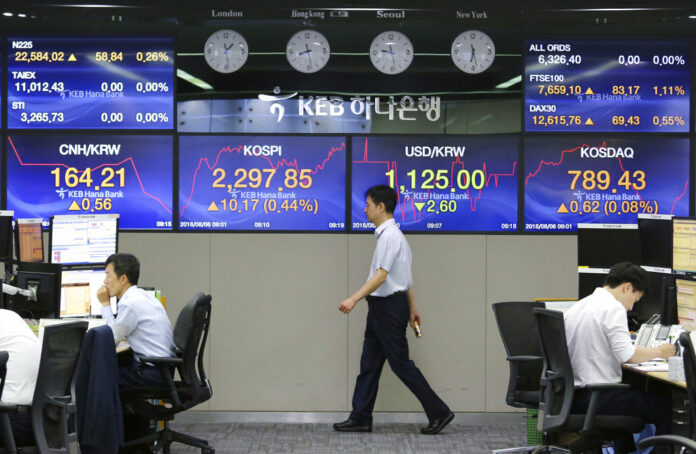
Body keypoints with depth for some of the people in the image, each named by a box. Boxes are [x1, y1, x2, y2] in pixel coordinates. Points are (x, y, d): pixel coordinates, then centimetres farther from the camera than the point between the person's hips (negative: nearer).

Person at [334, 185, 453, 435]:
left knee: (400, 363, -5)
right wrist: (412, 308, 24)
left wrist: (354, 299, -33)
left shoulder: (389, 236, -17)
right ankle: (360, 418, 12)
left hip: (389, 307, -10)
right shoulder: (390, 234, 15)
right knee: (369, 364, 9)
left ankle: (439, 412, 1)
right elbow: (406, 277, 19)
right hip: (381, 306, 10)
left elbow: (381, 275, -27)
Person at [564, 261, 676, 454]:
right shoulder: (613, 308, -11)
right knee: (666, 408, 2)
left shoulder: (576, 307, 15)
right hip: (598, 398, -9)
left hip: (573, 398, 9)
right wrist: (658, 351, -5)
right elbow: (627, 355, -20)